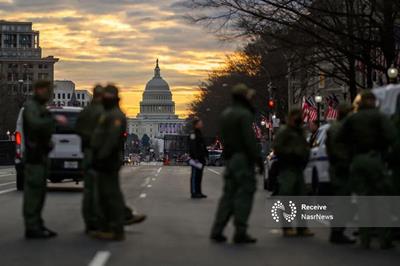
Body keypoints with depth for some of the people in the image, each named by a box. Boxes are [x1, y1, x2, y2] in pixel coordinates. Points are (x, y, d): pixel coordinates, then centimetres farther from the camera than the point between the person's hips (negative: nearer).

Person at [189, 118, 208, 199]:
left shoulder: (199, 133, 18)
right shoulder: (193, 134, -13)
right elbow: (192, 147, -19)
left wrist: (206, 154, 18)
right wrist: (195, 158, -23)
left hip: (201, 158, 10)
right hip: (196, 158, -10)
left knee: (199, 175, 13)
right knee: (195, 175, -5)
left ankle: (198, 192, 18)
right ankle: (194, 193, -2)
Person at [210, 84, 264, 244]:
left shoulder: (225, 114, 14)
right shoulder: (244, 114, -13)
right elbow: (250, 139, -18)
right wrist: (258, 159, -15)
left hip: (230, 159, 8)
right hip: (244, 159, -8)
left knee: (228, 194, 11)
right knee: (244, 195, -4)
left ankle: (217, 231, 8)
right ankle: (240, 233, -5)